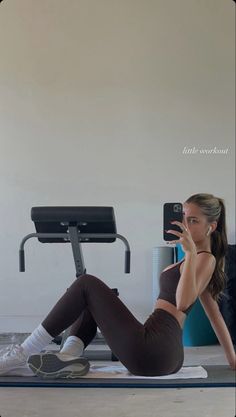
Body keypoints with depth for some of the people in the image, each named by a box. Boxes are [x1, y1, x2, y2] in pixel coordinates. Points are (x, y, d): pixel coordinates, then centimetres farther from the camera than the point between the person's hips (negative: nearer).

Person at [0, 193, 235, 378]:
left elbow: (183, 303, -23)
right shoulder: (199, 259, 22)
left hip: (151, 352, -10)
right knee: (90, 301, 18)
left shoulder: (205, 259, -5)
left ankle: (22, 355, -8)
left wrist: (190, 252, -27)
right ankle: (69, 357, -9)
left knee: (87, 285, -7)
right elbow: (215, 315, 24)